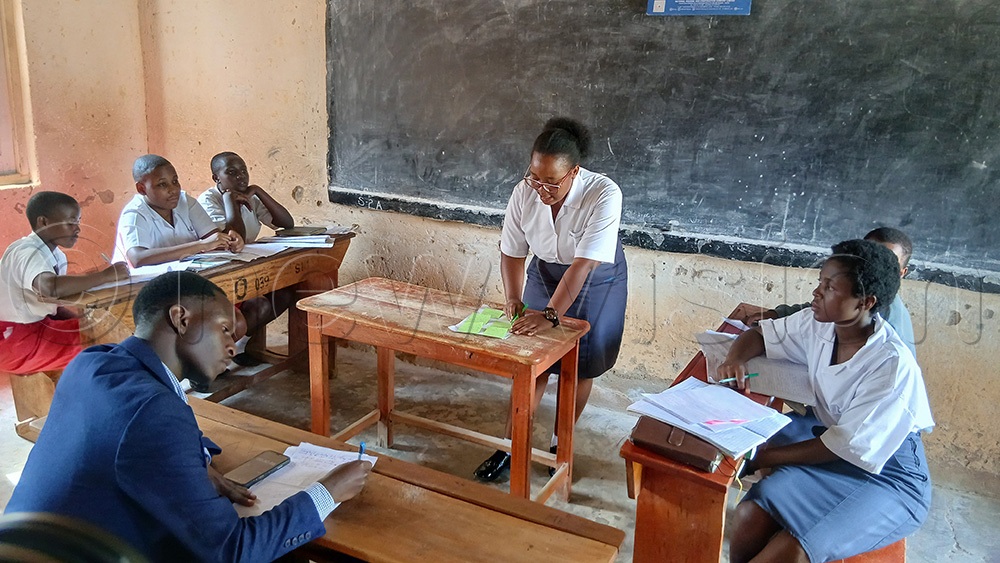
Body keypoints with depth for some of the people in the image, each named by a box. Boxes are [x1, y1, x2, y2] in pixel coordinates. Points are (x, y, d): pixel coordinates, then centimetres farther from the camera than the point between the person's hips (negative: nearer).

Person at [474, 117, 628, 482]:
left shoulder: (604, 195, -34)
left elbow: (583, 265, -37)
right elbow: (512, 253, -11)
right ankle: (510, 447, 12)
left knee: (580, 365, 6)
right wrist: (513, 299, -25)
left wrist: (550, 315, -40)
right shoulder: (524, 193, -21)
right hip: (545, 272, 3)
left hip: (596, 280, -2)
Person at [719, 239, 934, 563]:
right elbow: (759, 334, 11)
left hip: (887, 474, -5)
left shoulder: (893, 364, -24)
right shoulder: (816, 324, -7)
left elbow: (844, 447, -20)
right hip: (827, 444, 5)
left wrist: (761, 458, -16)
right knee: (751, 518, -23)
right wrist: (735, 360, -13)